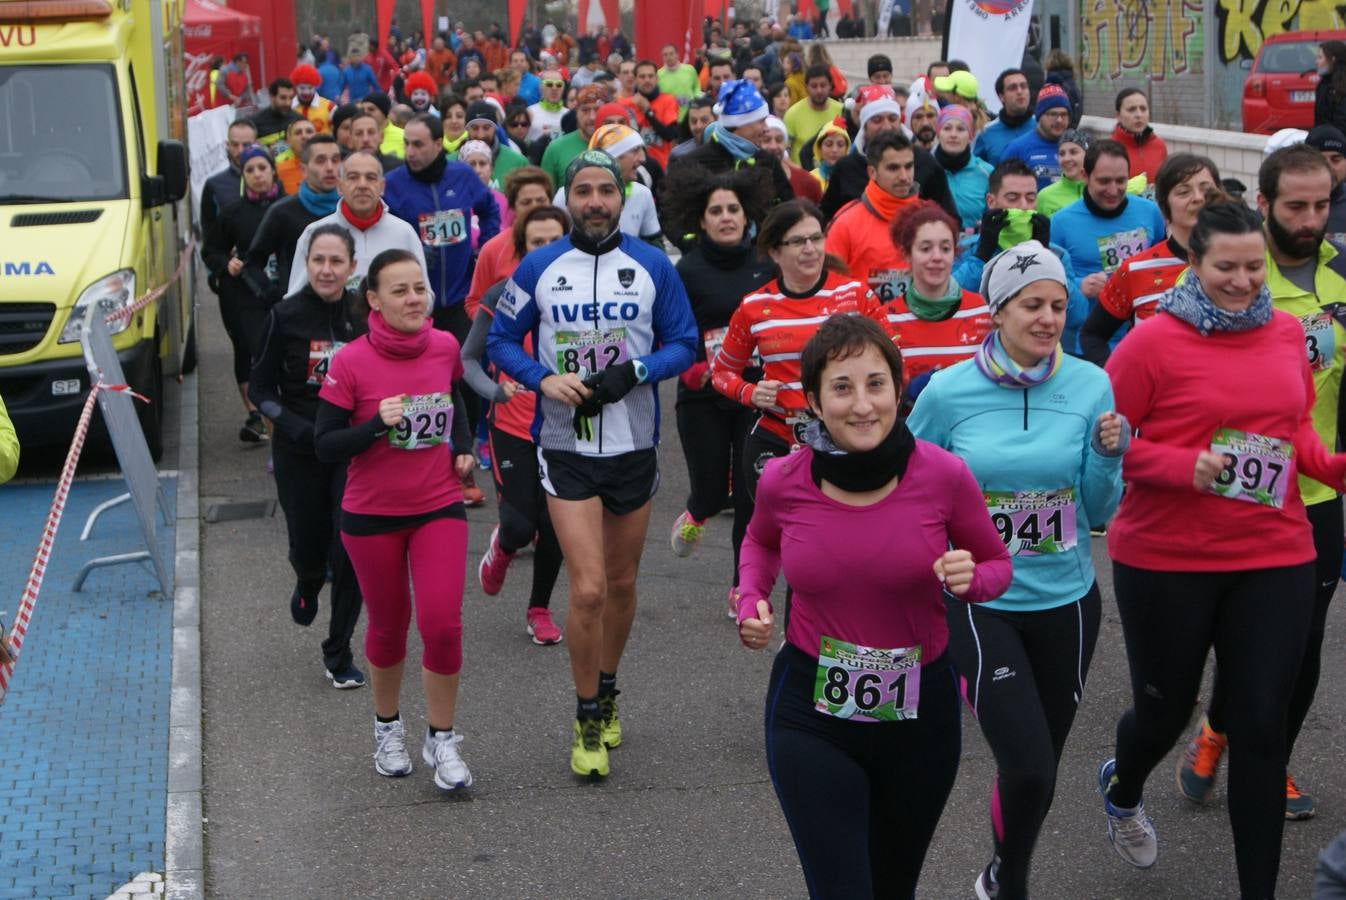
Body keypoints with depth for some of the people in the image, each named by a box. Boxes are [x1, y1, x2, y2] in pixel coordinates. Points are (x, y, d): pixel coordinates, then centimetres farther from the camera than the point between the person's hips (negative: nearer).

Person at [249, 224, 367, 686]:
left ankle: (339, 654, 11)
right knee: (308, 548, 9)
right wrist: (294, 425, -18)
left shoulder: (366, 314, -4)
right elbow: (260, 388, -2)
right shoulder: (285, 316, -8)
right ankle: (308, 586, 48)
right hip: (300, 453, 0)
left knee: (351, 553, -6)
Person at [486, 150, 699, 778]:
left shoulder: (653, 266, -1)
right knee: (588, 589, -11)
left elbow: (684, 343, 2)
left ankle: (606, 693, 37)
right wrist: (544, 379, -14)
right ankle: (588, 719, 6)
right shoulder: (538, 267, -1)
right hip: (566, 449, -2)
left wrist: (633, 373, -16)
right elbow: (502, 340, 5)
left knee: (621, 584, 14)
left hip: (634, 446, 2)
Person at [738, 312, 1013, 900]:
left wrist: (970, 580, -21)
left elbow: (996, 564, 1)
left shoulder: (943, 476, -15)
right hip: (811, 716, -1)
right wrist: (752, 600, -5)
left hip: (919, 715, 1)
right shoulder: (784, 482, -12)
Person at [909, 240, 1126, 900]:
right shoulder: (949, 390, -11)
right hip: (978, 603, -3)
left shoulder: (1090, 385, -6)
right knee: (1027, 767, -13)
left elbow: (1096, 512, 0)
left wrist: (1108, 455, -16)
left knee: (1039, 767, 16)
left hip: (1066, 602, 3)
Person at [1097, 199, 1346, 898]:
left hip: (1275, 558, 3)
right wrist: (1185, 466, -22)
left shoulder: (1287, 333, 4)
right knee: (1165, 708, 15)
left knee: (1262, 727, 2)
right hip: (1167, 560, -3)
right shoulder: (1154, 340, -11)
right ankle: (1121, 791, 51)